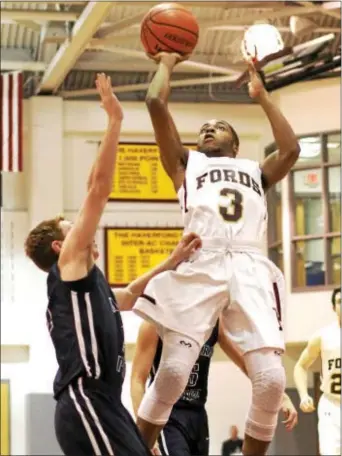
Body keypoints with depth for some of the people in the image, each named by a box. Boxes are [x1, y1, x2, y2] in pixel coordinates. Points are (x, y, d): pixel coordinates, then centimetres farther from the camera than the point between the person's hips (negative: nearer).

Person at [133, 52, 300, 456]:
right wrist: (166, 63, 32)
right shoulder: (186, 163, 26)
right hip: (200, 267, -2)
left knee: (271, 381, -12)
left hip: (250, 269, 2)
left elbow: (291, 150, 16)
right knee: (173, 372, -13)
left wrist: (261, 96, 26)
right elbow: (155, 103, 17)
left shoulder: (255, 171, 33)